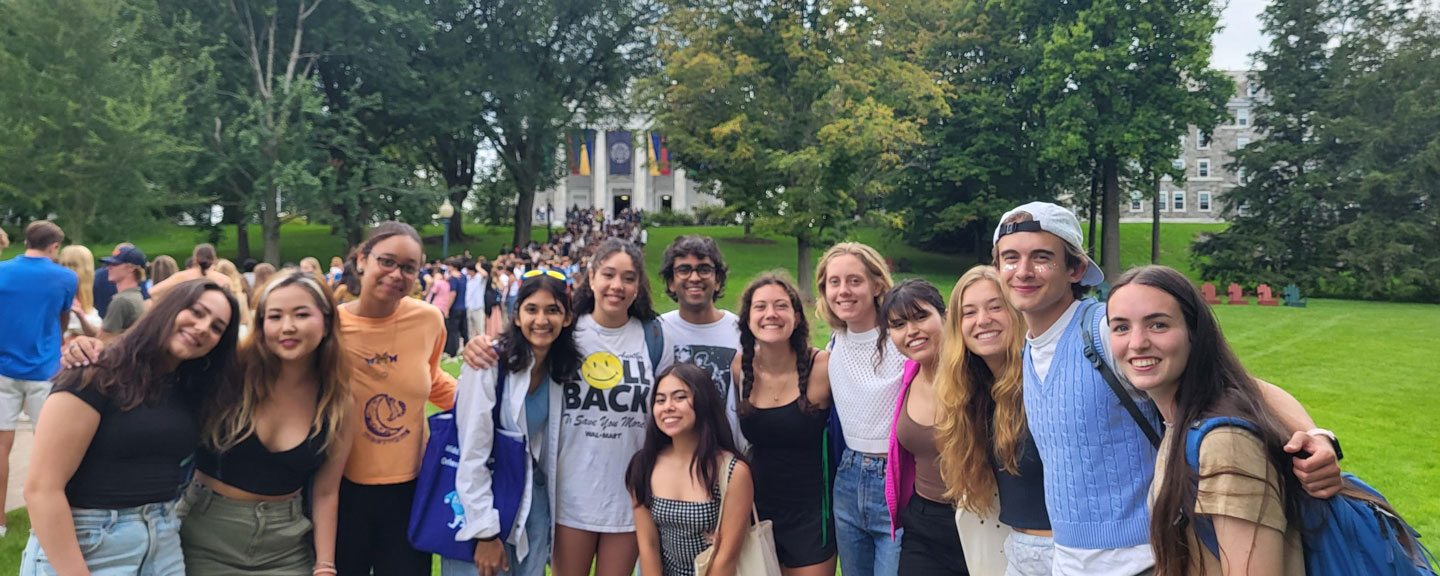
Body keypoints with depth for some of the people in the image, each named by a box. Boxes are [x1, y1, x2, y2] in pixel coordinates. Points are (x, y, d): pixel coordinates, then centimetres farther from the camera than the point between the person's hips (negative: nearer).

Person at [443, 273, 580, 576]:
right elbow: (472, 453, -18)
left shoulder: (562, 370, 0)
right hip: (480, 498, -5)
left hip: (533, 501, 5)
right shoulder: (489, 363, -17)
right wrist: (486, 533, -17)